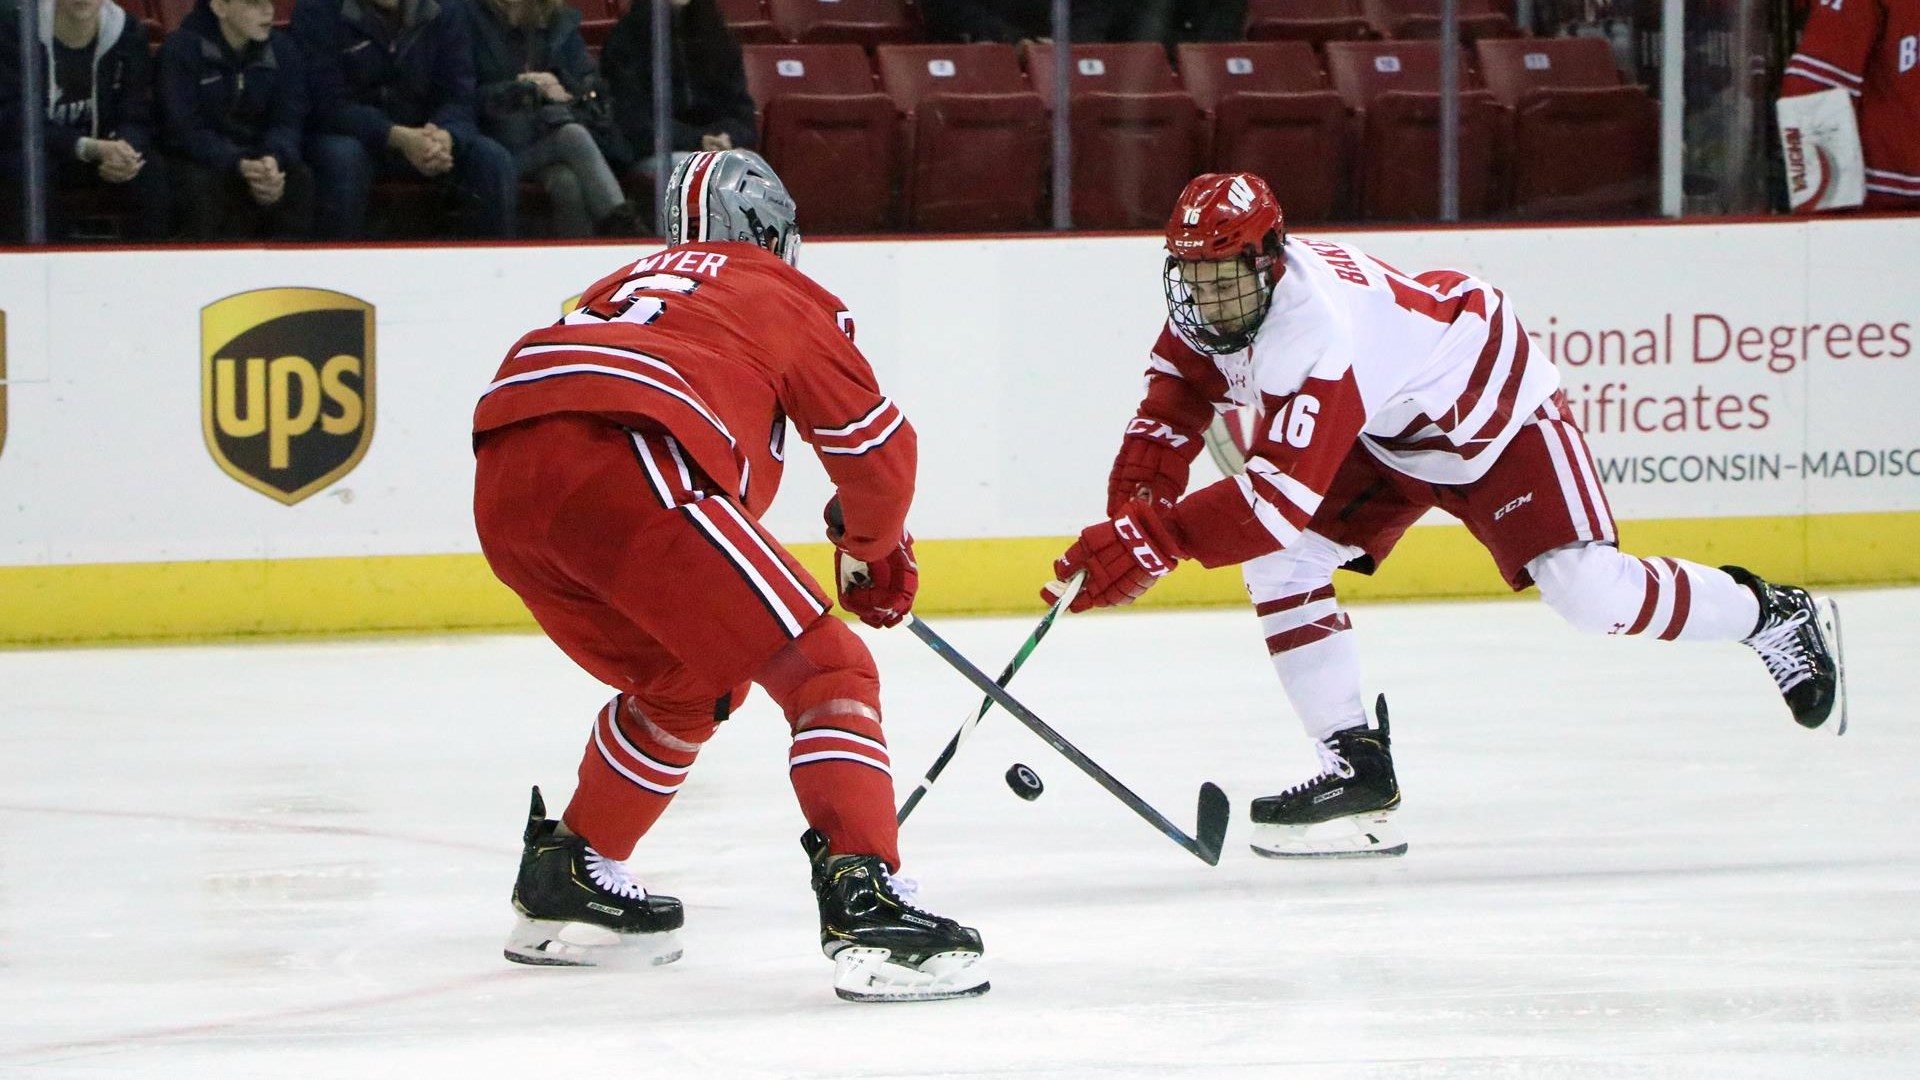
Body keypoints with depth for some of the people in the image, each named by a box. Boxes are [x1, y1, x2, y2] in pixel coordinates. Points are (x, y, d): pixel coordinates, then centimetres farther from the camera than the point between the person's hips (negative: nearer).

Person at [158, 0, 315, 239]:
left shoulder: (282, 49, 0)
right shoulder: (181, 49, -13)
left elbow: (287, 122, -5)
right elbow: (184, 130, -19)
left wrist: (273, 160, -30)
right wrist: (239, 165, -34)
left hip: (260, 157, 3)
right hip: (201, 159, -3)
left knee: (300, 180, -26)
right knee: (203, 184, -36)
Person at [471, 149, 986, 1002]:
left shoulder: (627, 284, 39)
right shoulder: (786, 296, 21)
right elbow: (876, 449, 20)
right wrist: (873, 550, 40)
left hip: (503, 485, 7)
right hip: (626, 473, -7)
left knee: (681, 688, 30)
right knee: (824, 670, -3)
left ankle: (564, 886, 39)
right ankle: (864, 904, -21)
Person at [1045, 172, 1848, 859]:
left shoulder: (1318, 334, -42)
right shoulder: (1217, 293, -16)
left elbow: (1279, 496, -48)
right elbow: (1180, 390, 4)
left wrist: (1151, 540, -53)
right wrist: (1139, 486, -14)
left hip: (1495, 409, -8)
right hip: (1384, 439, 8)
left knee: (1590, 592, -17)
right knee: (1278, 565, -10)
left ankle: (1771, 616, 10)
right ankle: (1357, 767, -3)